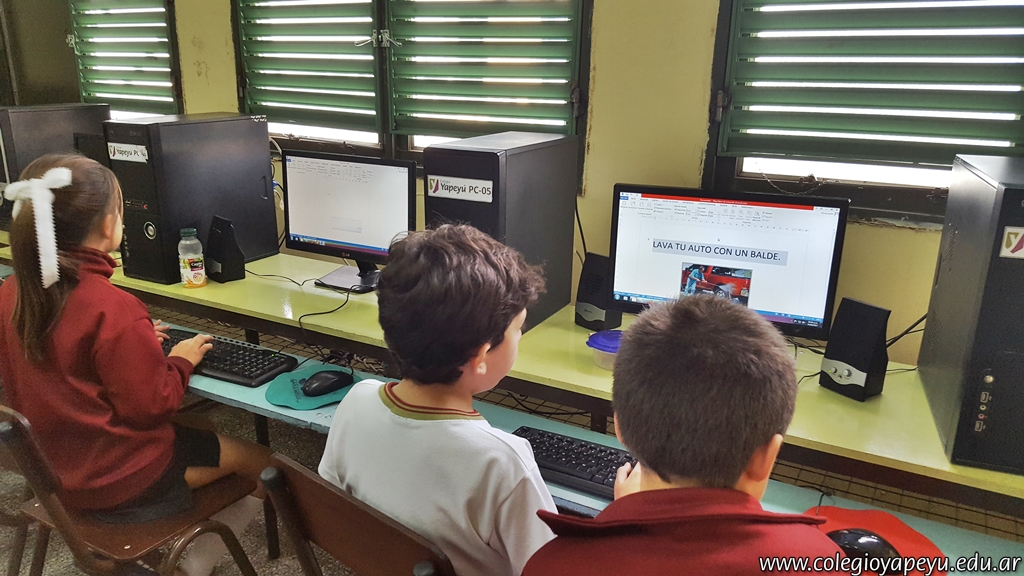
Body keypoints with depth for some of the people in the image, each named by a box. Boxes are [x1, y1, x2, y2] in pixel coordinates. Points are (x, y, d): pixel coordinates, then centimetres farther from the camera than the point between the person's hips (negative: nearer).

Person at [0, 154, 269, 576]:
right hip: (121, 483, -7)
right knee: (260, 463, 8)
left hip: (53, 470, 8)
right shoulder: (112, 308, -28)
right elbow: (151, 405, -21)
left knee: (200, 430, 23)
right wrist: (181, 361, -4)